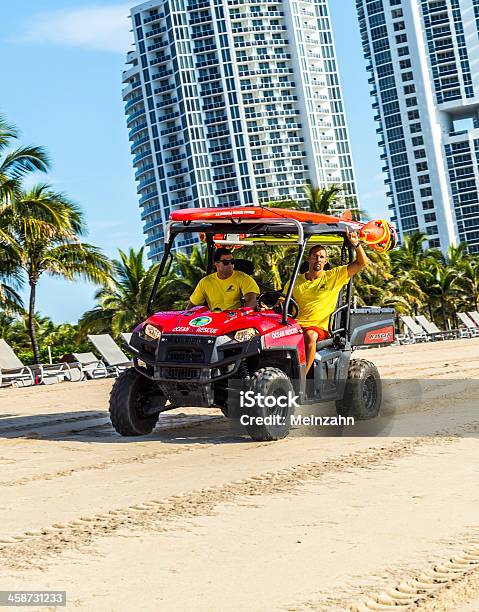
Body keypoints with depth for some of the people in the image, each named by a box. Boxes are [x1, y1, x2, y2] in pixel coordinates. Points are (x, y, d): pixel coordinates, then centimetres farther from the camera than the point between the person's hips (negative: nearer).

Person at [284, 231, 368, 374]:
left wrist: (356, 244, -9)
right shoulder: (295, 281, 16)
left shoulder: (334, 276, 8)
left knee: (310, 336, -38)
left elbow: (362, 263, 5)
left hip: (319, 327, -2)